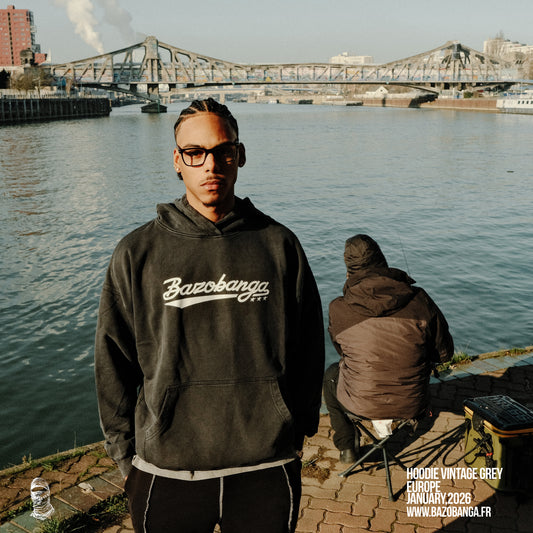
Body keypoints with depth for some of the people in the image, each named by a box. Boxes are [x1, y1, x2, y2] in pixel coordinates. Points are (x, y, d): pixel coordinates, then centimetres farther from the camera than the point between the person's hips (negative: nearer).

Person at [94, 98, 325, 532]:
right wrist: (124, 451, 3)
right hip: (166, 473, 0)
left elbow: (309, 348, 6)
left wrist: (300, 426, 7)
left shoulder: (279, 244, 0)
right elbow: (113, 361, 3)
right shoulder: (138, 252, -1)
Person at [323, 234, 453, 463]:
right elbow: (445, 353, 0)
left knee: (331, 374, 33)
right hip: (413, 405, 2)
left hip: (362, 405, -1)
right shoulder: (420, 301, -12)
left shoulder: (338, 309, -13)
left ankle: (347, 447, 37)